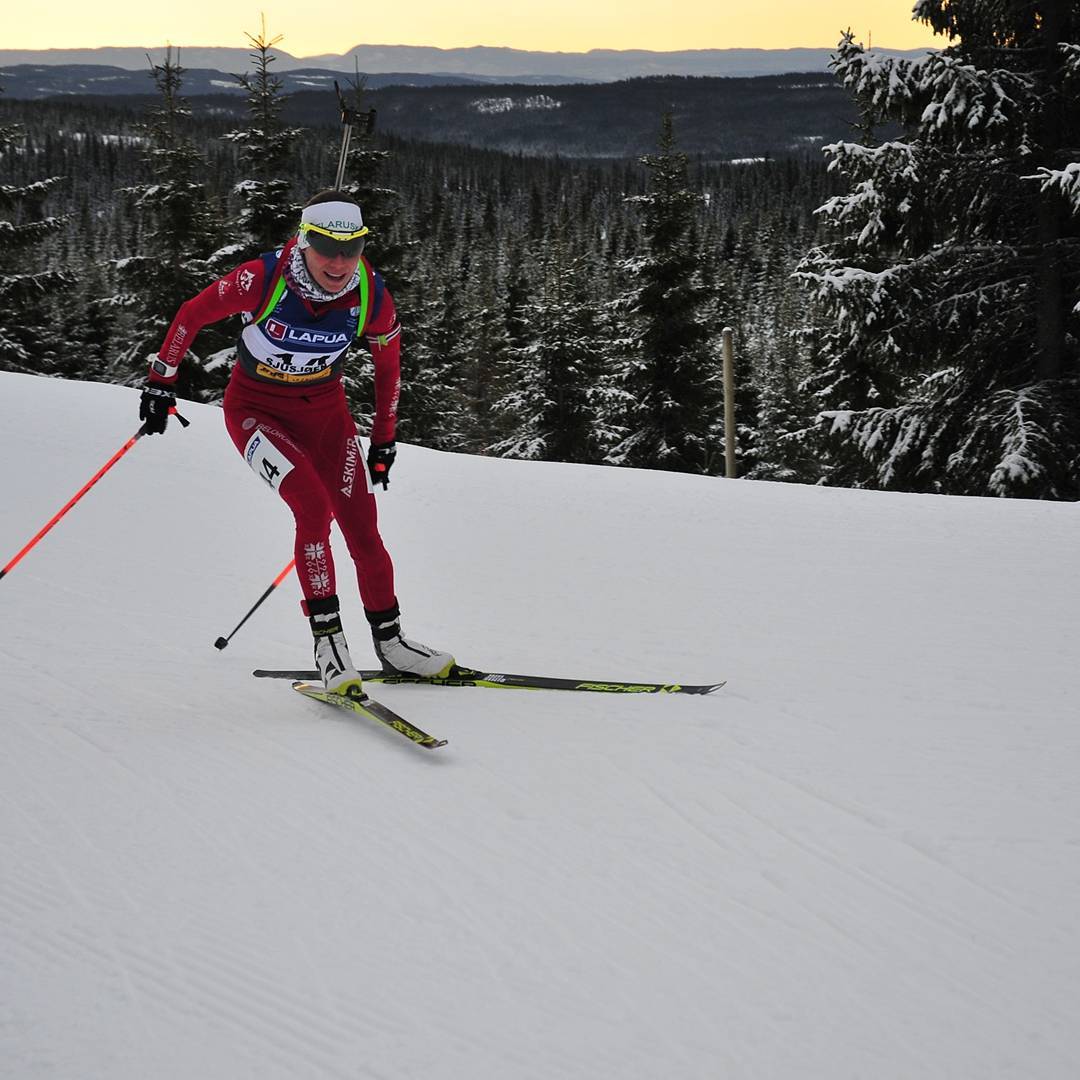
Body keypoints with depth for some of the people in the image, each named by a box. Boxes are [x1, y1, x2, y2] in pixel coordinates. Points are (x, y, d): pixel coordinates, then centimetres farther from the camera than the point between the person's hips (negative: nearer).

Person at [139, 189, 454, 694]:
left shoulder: (371, 296, -18)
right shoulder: (263, 279, -27)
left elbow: (388, 364, 2)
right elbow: (192, 314, -10)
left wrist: (384, 439, 8)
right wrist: (160, 382, -6)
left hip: (325, 410, 3)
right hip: (256, 409, -3)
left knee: (362, 527, -2)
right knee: (314, 507, -24)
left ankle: (389, 640, 15)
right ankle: (327, 639, -16)